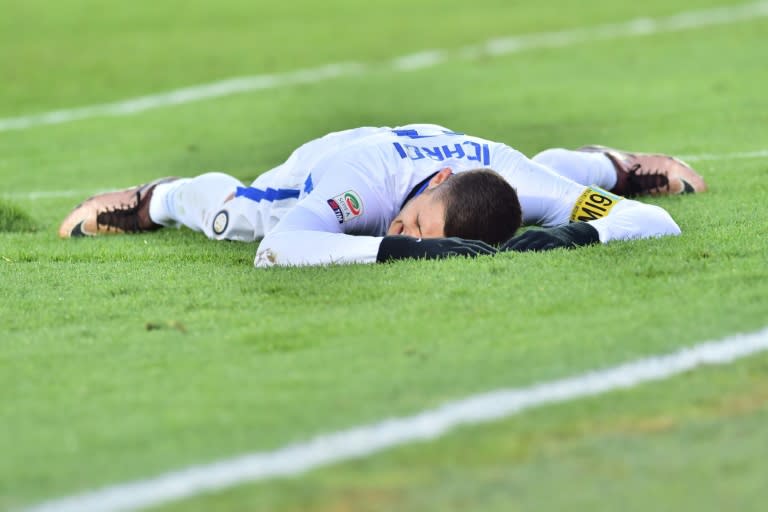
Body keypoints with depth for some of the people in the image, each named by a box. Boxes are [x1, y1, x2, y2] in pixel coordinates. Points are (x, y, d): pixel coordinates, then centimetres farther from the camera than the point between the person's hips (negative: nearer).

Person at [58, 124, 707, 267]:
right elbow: (276, 250, -67)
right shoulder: (356, 179, -53)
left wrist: (578, 231, -64)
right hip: (337, 157, -3)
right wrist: (395, 249, -73)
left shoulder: (520, 180, -47)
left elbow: (659, 223, -47)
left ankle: (612, 166, 65)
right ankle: (158, 199, 53)